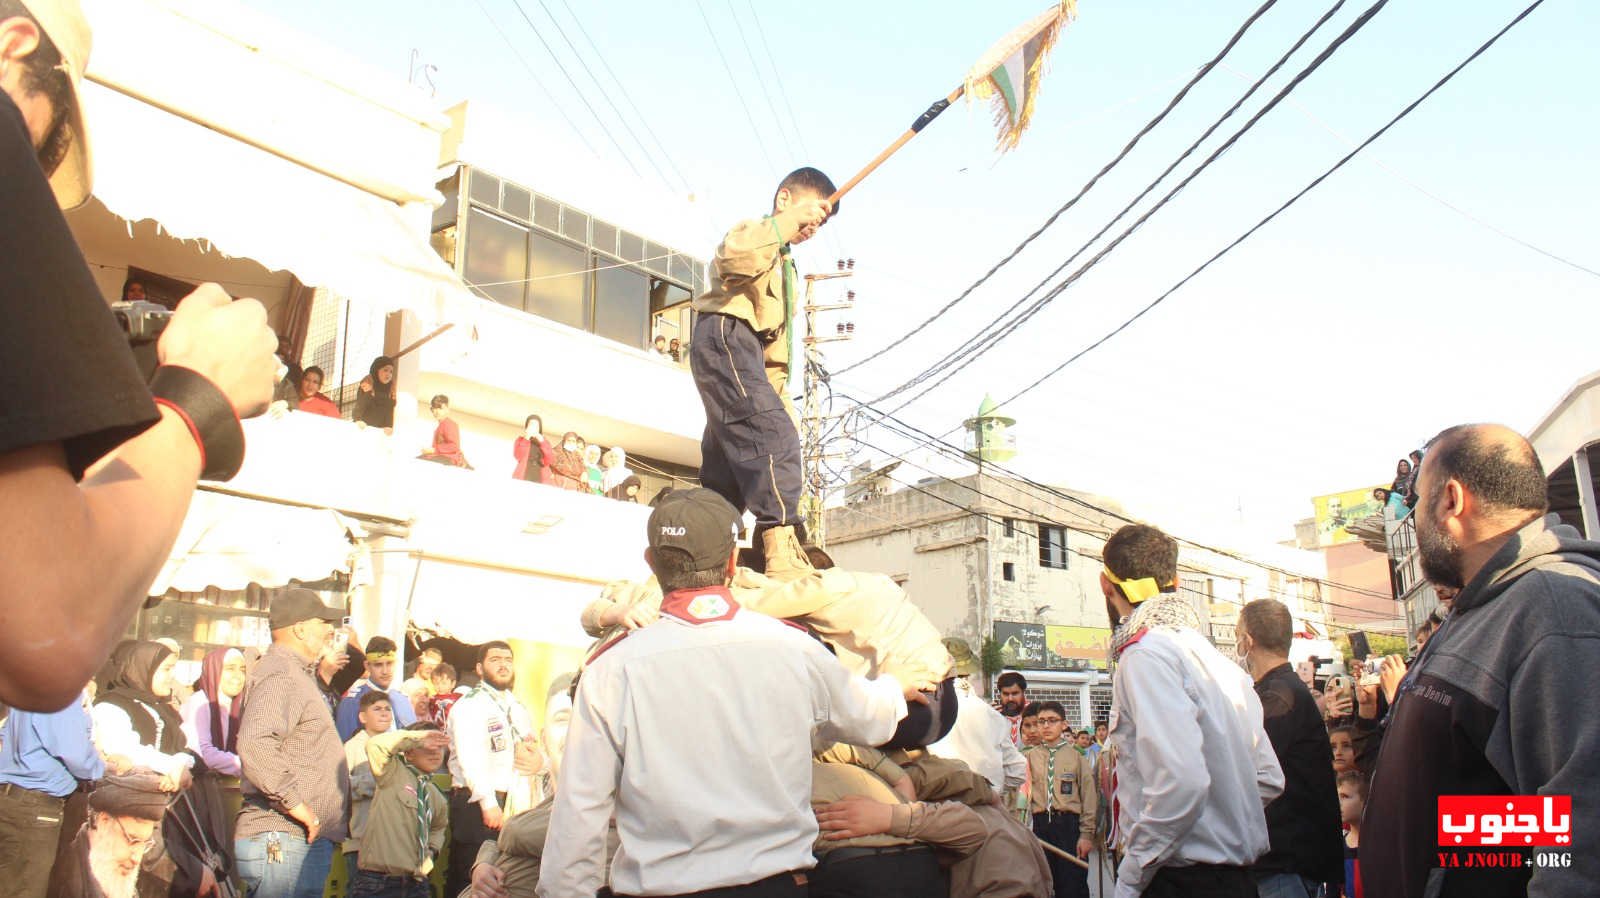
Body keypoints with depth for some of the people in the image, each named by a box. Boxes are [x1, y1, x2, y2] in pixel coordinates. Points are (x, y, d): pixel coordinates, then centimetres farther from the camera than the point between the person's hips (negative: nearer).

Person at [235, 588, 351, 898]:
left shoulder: (298, 674, 21)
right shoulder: (280, 675, -14)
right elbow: (254, 743, -30)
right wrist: (294, 803, -26)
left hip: (305, 839, 10)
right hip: (283, 841, -10)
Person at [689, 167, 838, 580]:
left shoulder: (785, 266, 33)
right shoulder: (752, 231, 6)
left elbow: (776, 344, 29)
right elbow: (735, 259, -22)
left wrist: (777, 393, 20)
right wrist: (784, 223, -16)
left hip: (751, 353, 10)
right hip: (726, 337, -10)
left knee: (727, 456, 7)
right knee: (774, 435, -25)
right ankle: (781, 546, -38)